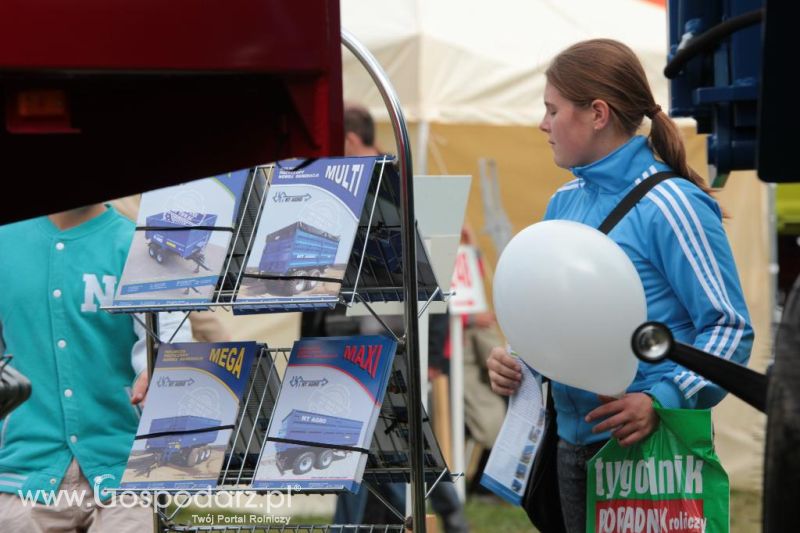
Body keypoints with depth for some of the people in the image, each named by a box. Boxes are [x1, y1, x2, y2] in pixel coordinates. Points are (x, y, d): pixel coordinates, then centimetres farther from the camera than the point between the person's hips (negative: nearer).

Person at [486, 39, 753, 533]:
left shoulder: (670, 205, -13)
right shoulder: (564, 203, 9)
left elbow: (731, 327, -15)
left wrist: (662, 401, -26)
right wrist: (515, 361, -2)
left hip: (651, 444, -7)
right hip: (574, 441, 7)